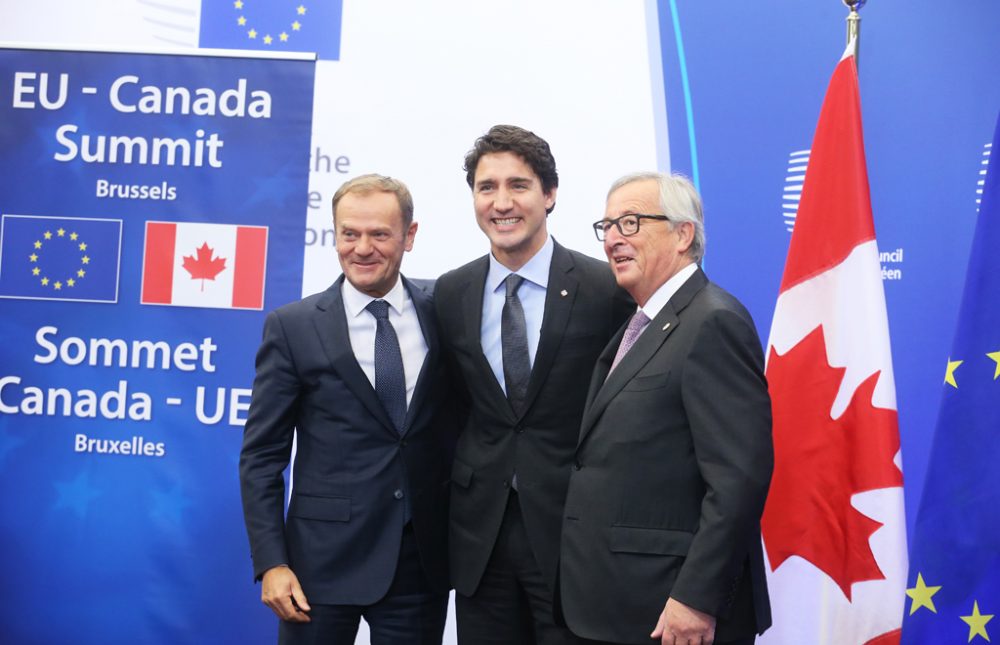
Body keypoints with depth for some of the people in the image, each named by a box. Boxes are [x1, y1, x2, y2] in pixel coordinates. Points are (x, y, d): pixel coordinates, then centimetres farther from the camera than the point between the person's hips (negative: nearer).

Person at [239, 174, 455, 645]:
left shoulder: (443, 317, 2)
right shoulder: (292, 327, -4)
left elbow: (464, 429, 9)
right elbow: (261, 456, -3)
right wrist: (271, 563, -10)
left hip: (423, 560, 2)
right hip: (323, 559, -2)